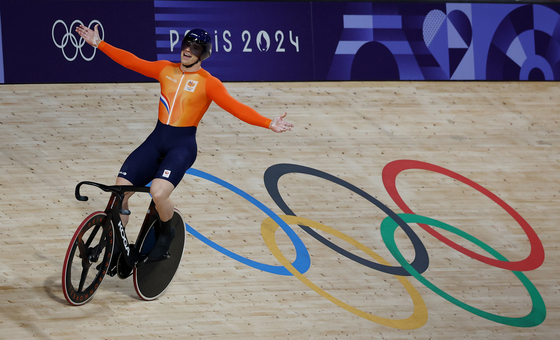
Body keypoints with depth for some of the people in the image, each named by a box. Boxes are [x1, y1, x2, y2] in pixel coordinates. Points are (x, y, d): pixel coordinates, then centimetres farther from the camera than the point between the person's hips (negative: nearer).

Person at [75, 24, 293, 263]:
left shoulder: (208, 83, -4)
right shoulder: (165, 69, 9)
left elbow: (235, 108, -13)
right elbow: (131, 62, 11)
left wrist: (269, 124, -24)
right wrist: (99, 44, 9)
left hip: (183, 145, -4)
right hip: (156, 140, 4)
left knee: (158, 193, -28)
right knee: (119, 191, -6)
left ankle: (167, 233, 5)